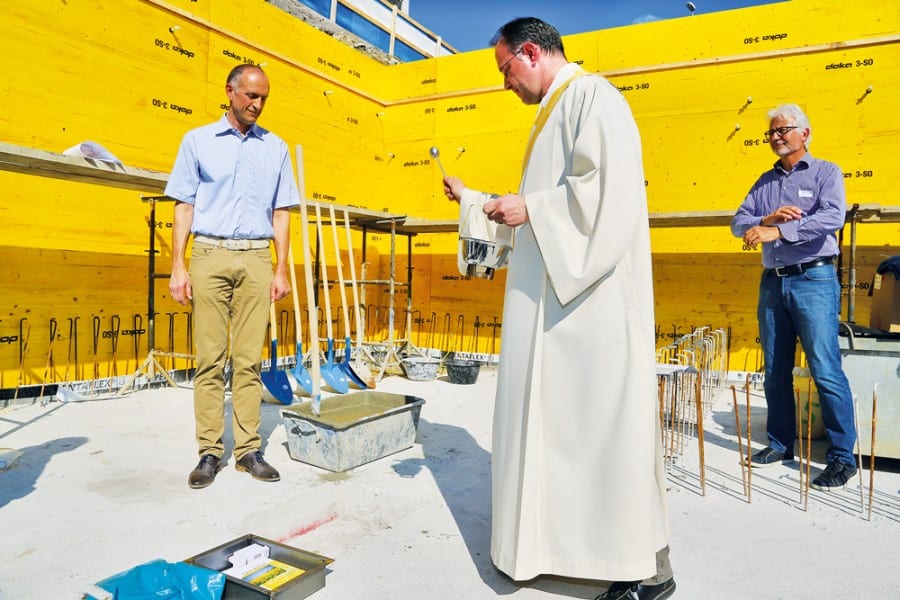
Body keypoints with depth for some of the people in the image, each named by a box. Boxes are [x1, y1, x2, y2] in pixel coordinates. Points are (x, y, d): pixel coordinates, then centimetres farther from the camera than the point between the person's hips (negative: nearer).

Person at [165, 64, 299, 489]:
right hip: (210, 254, -1)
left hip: (257, 259, 1)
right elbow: (184, 206, 6)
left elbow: (281, 212, 11)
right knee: (210, 358, 0)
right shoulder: (198, 141, 9)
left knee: (249, 359, 2)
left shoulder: (275, 147, 13)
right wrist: (178, 266, -2)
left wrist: (282, 269, 4)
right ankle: (209, 452, 7)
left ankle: (248, 449, 8)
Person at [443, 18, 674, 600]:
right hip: (554, 294, 10)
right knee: (553, 417, 13)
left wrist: (530, 208, -13)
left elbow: (606, 187, -20)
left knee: (604, 418, -6)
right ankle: (557, 535, 27)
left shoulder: (592, 95, -5)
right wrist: (474, 199, 28)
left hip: (593, 296, -10)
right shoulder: (554, 113, 24)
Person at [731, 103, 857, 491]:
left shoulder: (825, 172, 2)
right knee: (775, 371, 8)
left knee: (826, 370, -7)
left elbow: (832, 217, -15)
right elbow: (739, 222, 7)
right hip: (773, 282, 5)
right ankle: (780, 444, 20)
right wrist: (766, 219, -13)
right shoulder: (765, 181, 17)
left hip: (813, 280, -5)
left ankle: (843, 456, 2)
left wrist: (777, 231, -23)